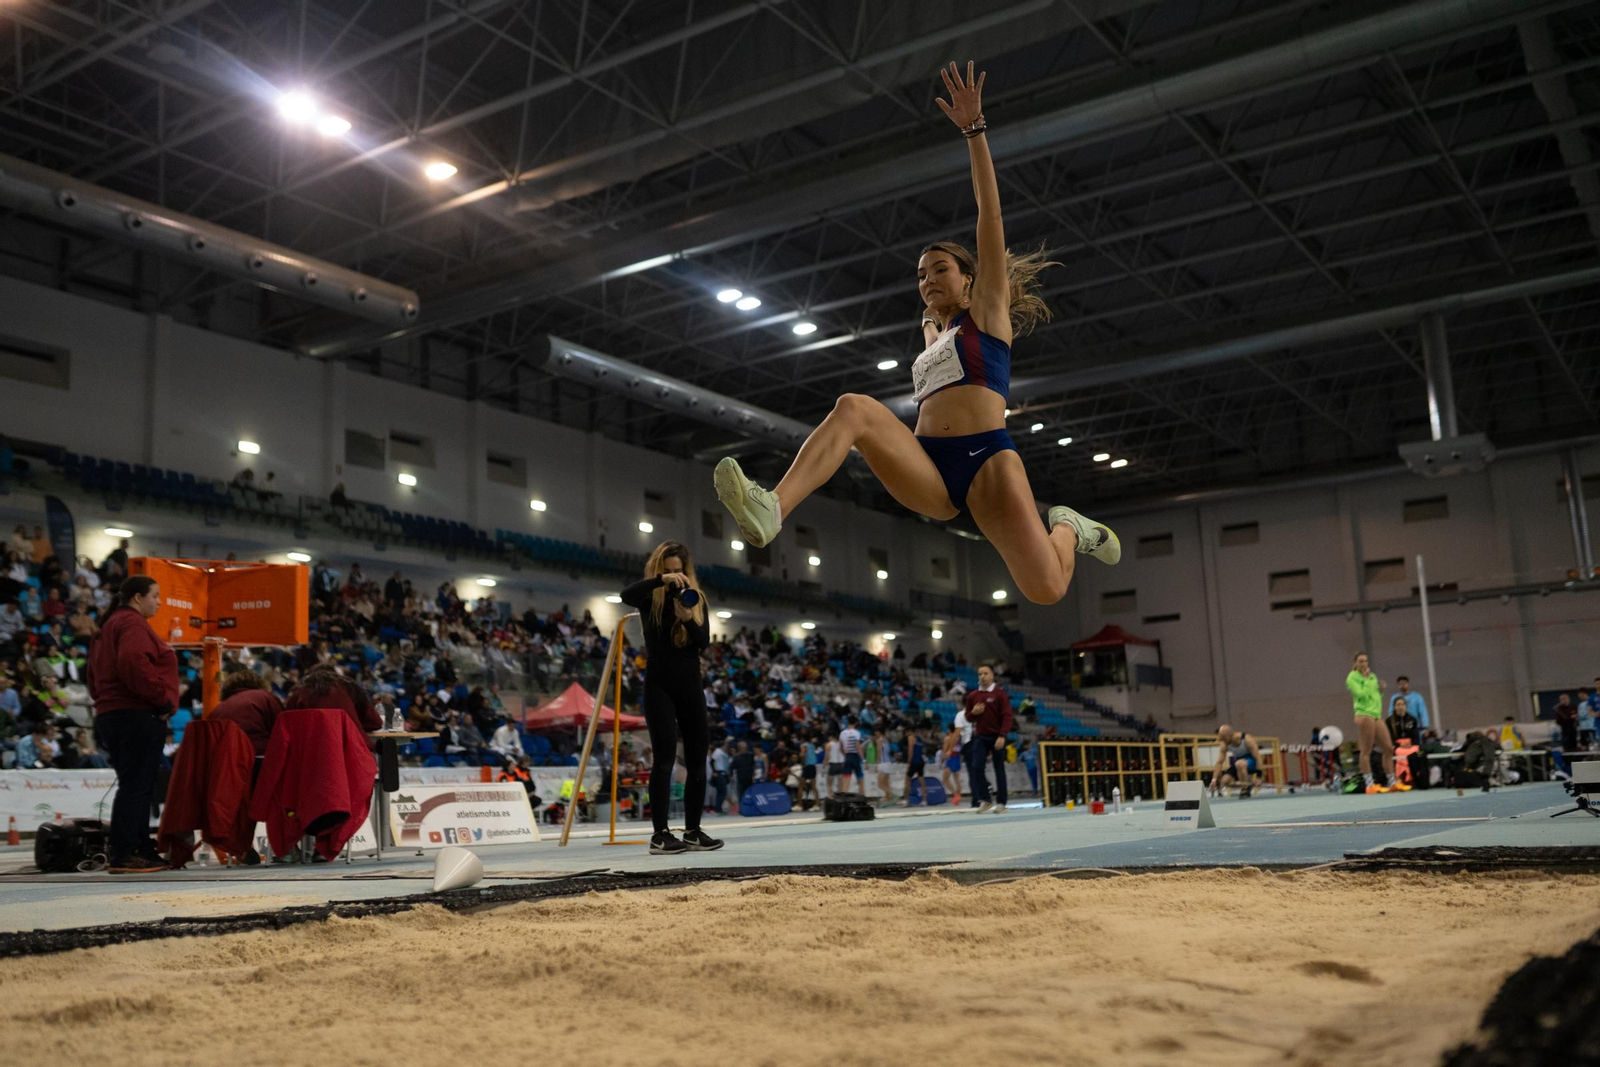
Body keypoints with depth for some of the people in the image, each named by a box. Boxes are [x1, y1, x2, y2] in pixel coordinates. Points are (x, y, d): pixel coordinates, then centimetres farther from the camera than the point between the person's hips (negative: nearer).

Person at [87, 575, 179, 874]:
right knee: (136, 785, -9)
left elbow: (95, 673, 24)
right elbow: (134, 664, -24)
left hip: (110, 713, 11)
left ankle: (141, 849, 16)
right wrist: (162, 698, -17)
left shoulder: (110, 625, 24)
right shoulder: (132, 623, -8)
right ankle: (121, 855, -11)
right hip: (137, 715, -11)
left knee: (135, 785, 13)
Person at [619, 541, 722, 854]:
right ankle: (660, 835, -9)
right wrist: (661, 580, -34)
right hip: (660, 686, -4)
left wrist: (688, 618, -21)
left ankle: (693, 831, 14)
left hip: (690, 685, 4)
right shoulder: (650, 598, 0)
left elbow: (705, 642, -3)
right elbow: (626, 596, -23)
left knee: (697, 761, 5)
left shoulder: (696, 597, 7)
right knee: (664, 758, -10)